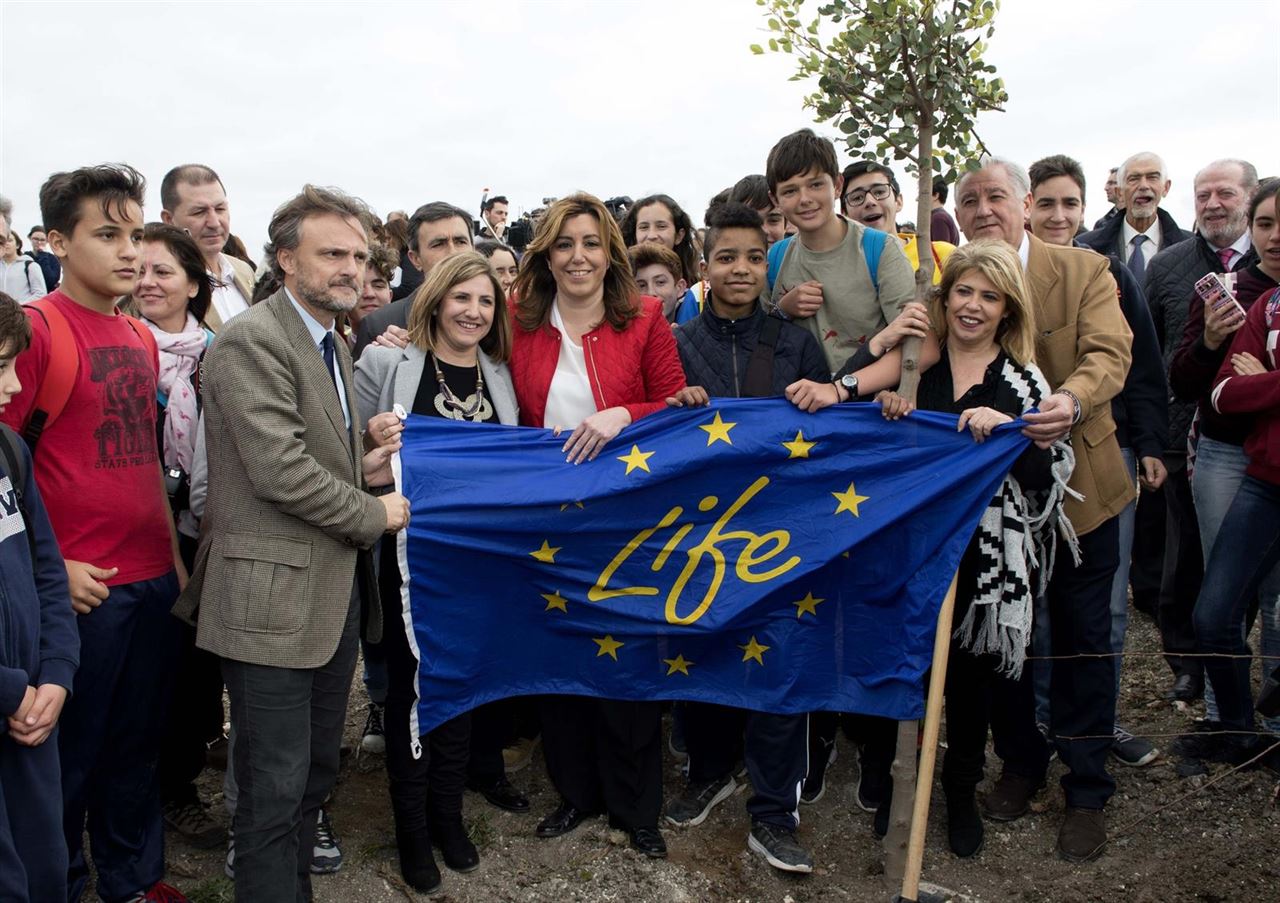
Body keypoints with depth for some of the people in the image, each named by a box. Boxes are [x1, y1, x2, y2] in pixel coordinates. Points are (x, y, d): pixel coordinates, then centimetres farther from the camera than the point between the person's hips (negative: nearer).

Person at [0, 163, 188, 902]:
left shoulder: (141, 337, 11)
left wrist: (175, 554, 14)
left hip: (154, 577, 6)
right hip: (84, 586, -6)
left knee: (139, 744, 18)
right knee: (69, 756, 10)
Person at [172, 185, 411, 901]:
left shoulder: (334, 345, 15)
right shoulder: (250, 342, -15)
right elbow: (280, 471, -23)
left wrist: (362, 469, 3)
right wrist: (374, 515, -11)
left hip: (336, 597, 9)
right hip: (275, 599, -9)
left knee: (316, 774, 19)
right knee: (275, 788, 1)